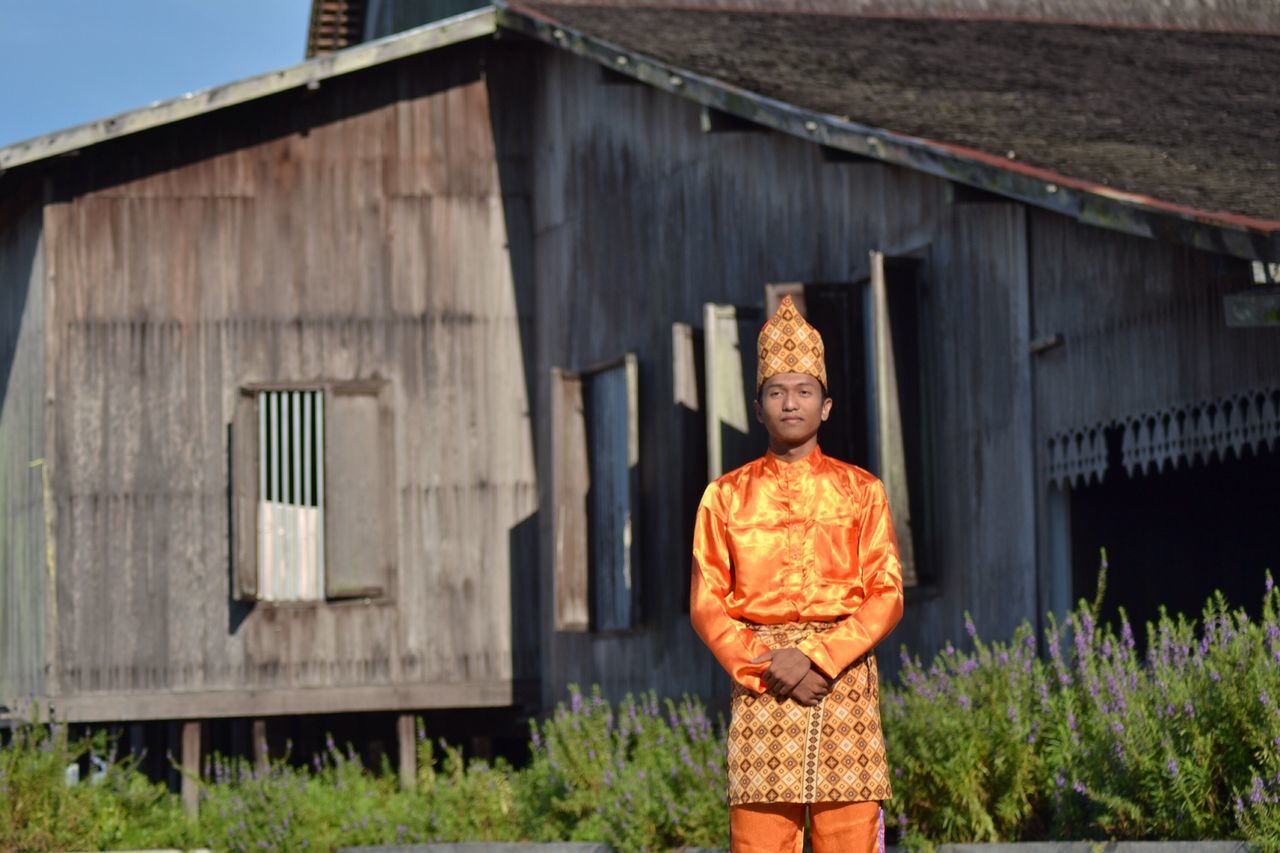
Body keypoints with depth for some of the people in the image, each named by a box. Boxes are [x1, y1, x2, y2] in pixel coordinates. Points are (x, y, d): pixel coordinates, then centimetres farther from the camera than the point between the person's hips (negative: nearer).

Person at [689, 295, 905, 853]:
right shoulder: (726, 496, 10)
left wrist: (814, 657, -11)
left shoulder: (861, 491, 9)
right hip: (759, 687, 0)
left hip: (845, 680, 0)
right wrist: (766, 668, -9)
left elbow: (887, 597, 2)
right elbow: (707, 604, 6)